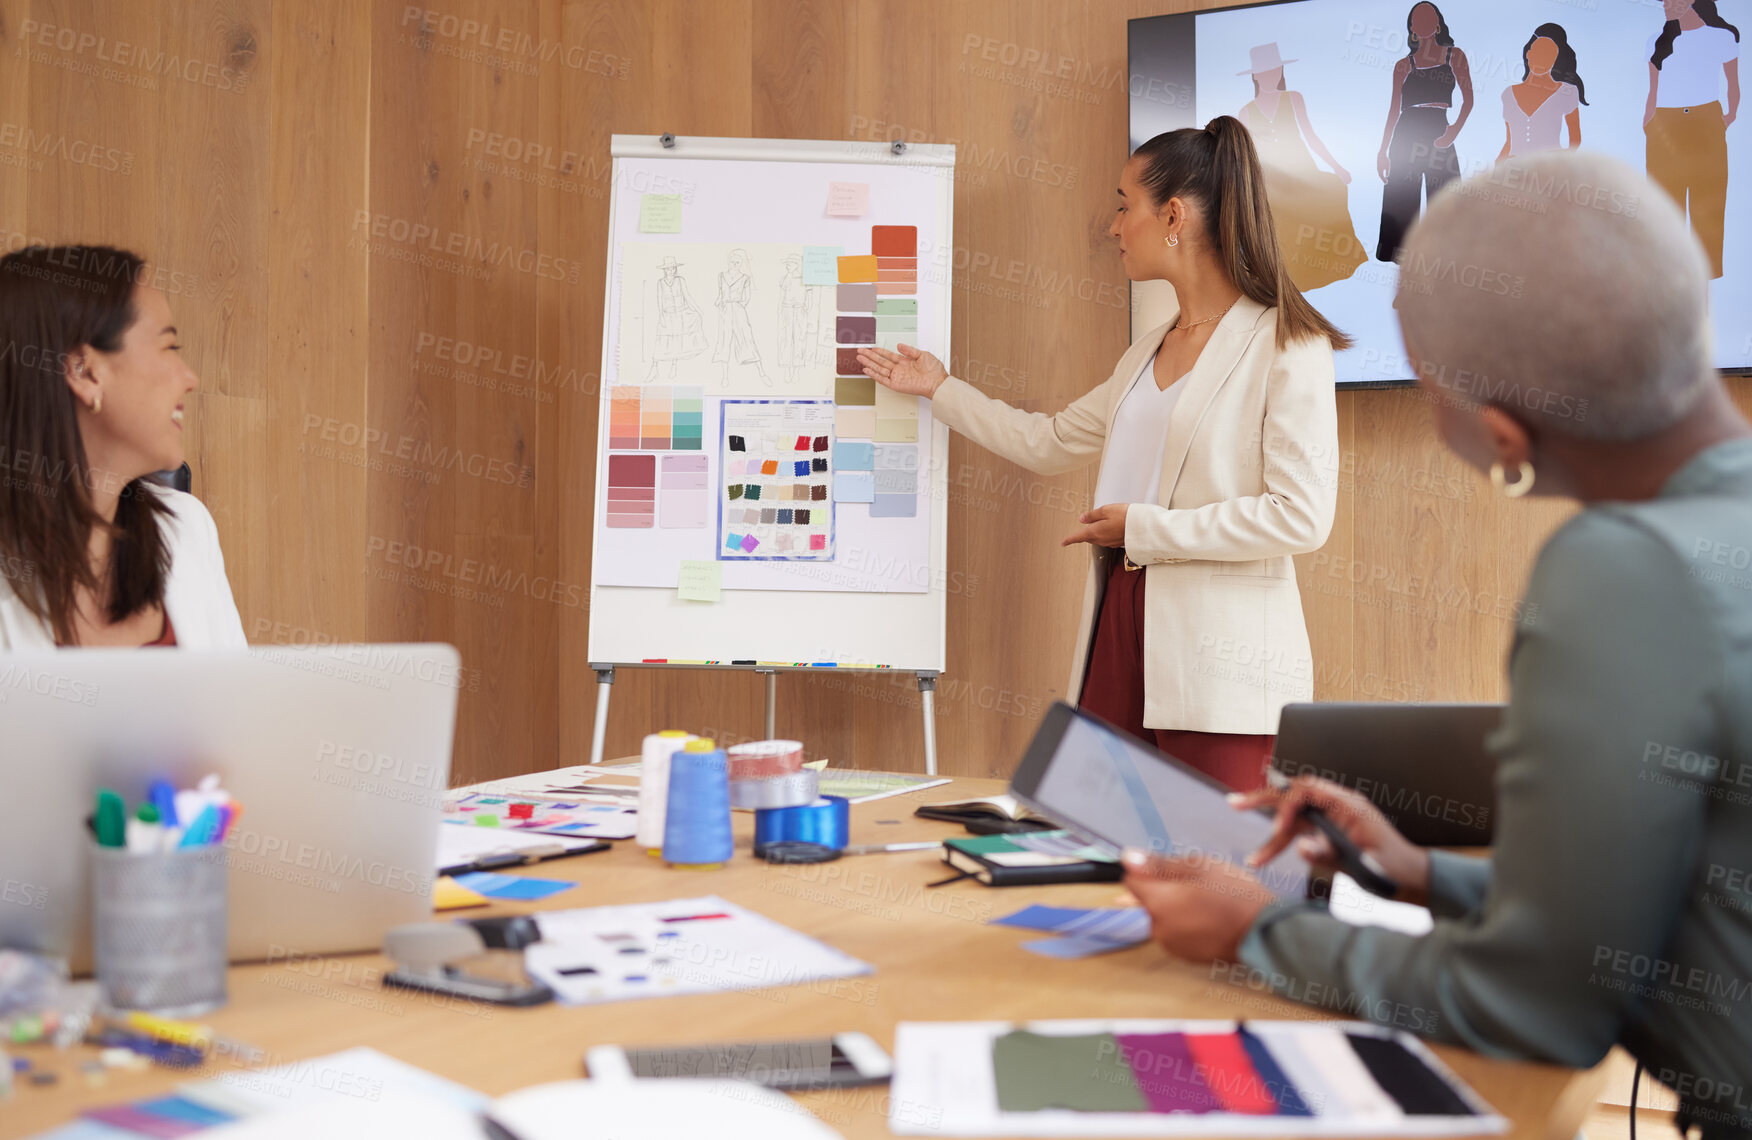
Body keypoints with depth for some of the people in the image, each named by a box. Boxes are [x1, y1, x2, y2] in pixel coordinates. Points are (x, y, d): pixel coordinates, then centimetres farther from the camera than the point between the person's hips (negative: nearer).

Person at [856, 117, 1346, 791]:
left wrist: (1143, 528, -11)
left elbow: (1302, 516, -15)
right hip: (1122, 619, 7)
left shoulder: (1287, 347, -7)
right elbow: (1051, 443, 32)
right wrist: (941, 389, 34)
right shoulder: (1149, 351, 19)